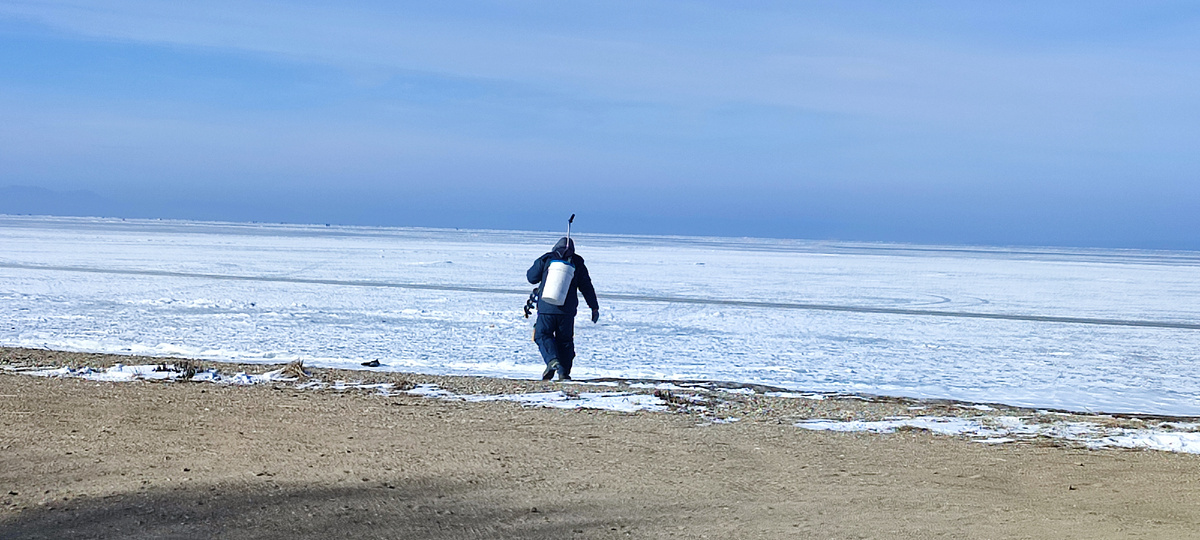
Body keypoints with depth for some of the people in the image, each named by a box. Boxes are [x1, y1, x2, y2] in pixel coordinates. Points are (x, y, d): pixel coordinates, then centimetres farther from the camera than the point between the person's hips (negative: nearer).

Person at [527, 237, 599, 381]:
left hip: (546, 308, -2)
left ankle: (552, 360, -18)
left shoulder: (546, 259, 4)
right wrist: (594, 307, 14)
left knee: (542, 335, 7)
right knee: (565, 340, 12)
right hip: (567, 310, 2)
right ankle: (564, 373, 7)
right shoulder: (577, 262, 8)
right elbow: (586, 286, 9)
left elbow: (531, 277, 11)